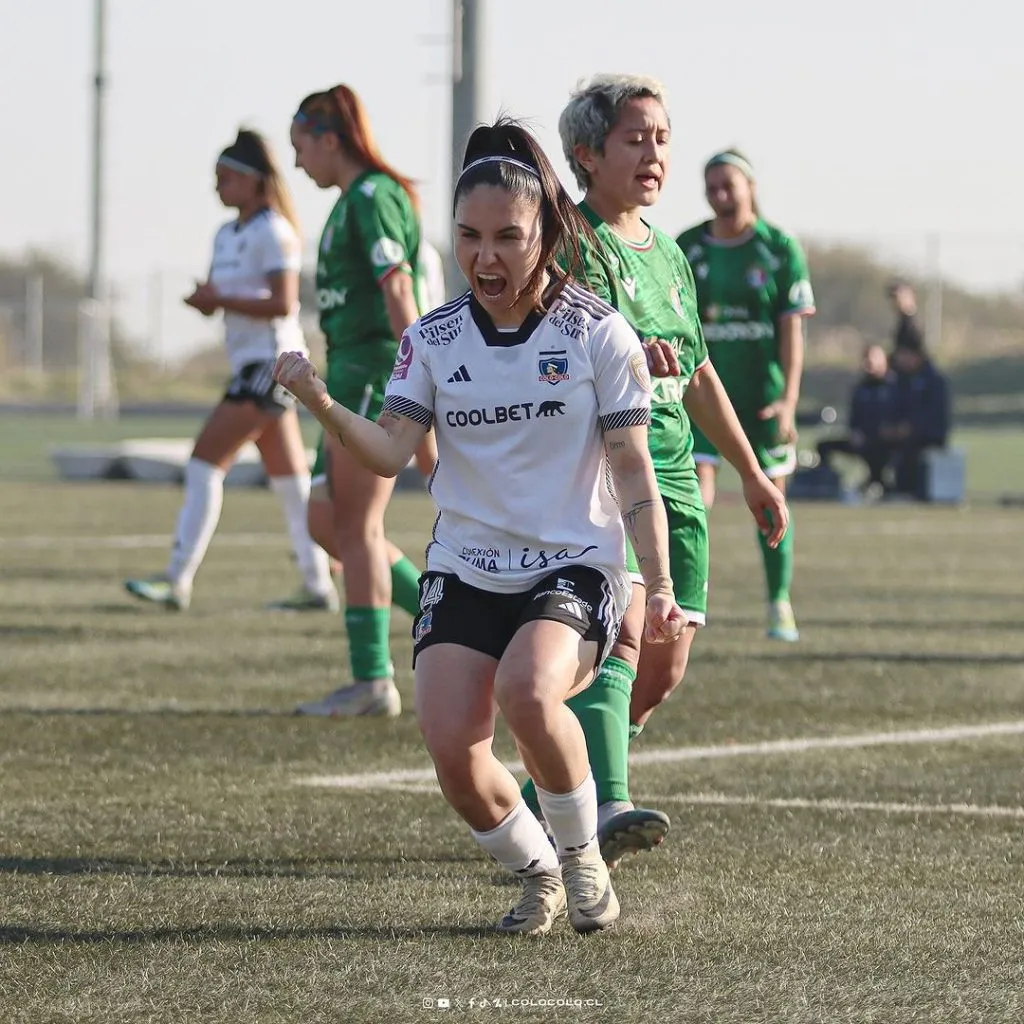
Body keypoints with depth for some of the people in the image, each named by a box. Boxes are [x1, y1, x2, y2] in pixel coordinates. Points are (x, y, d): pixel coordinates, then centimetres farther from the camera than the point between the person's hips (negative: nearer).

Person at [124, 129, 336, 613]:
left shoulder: (274, 232, -11)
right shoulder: (226, 236, 16)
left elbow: (283, 303, -18)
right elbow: (216, 296, 19)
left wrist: (223, 300, -19)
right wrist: (205, 298, -4)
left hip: (271, 361, -10)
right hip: (251, 361, 10)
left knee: (206, 461, -13)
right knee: (288, 476, 9)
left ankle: (178, 581, -13)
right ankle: (319, 584, 12)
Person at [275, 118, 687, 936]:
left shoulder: (597, 333, -2)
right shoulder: (433, 341, 5)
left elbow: (633, 471, -1)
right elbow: (390, 452, -7)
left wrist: (660, 587, -9)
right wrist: (321, 406, -25)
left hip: (576, 568, -3)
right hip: (464, 574, 3)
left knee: (527, 692, -33)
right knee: (451, 745, -17)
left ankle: (583, 855, -5)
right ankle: (538, 876, 13)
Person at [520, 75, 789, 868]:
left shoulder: (666, 252, 18)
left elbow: (697, 372, 29)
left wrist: (752, 472, 32)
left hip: (672, 477, 8)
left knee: (663, 671, 9)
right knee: (621, 636, -27)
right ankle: (606, 810, -41)